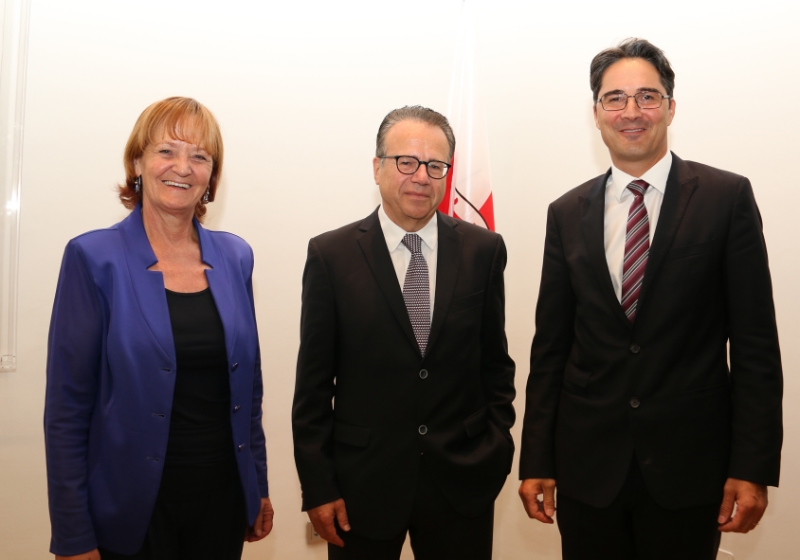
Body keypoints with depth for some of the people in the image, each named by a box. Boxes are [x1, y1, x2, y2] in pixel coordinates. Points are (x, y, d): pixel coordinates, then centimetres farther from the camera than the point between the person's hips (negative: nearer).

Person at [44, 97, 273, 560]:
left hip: (224, 498, 4)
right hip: (132, 506, -3)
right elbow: (67, 407, -8)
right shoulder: (95, 258, -9)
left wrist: (259, 485, 10)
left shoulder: (235, 256, 3)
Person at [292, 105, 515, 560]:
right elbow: (313, 381, -3)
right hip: (363, 484, -1)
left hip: (463, 483, 2)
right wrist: (318, 487, -4)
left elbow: (495, 361, 7)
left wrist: (496, 446, 3)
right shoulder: (331, 255, -5)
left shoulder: (483, 250, 0)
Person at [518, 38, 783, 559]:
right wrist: (537, 461, 3)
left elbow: (755, 341, -4)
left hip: (689, 463, -2)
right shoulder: (568, 213, 4)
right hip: (587, 463, 2)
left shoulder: (727, 197, -3)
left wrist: (753, 466, -8)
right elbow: (550, 345, 4)